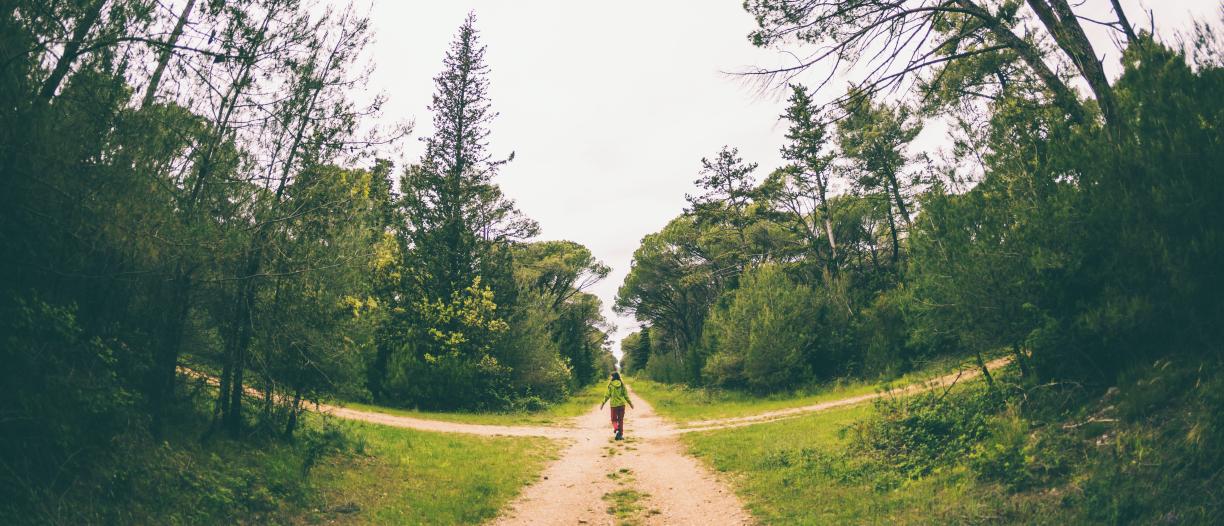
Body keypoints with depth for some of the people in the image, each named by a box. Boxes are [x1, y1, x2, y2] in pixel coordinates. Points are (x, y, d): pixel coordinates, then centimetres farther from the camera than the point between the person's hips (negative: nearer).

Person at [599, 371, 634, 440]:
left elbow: (608, 395, -5)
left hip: (614, 404, -2)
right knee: (621, 419, 11)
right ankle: (621, 434, 10)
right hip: (622, 404, 2)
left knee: (614, 419, 10)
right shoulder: (622, 384, 1)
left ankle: (616, 430, -16)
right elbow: (626, 395, 3)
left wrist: (603, 403, 4)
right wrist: (630, 403, 14)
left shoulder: (610, 385, -5)